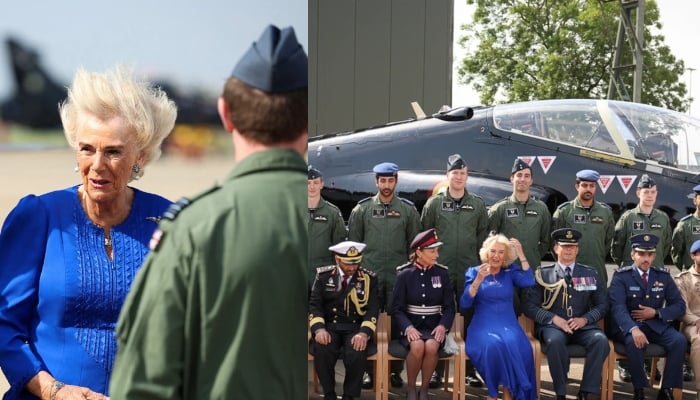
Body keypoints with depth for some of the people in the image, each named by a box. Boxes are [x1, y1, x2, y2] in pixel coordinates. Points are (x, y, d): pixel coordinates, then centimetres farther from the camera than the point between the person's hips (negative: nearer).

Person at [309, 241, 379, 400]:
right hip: (330, 326, 1)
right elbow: (314, 304, 1)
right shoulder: (323, 275, 4)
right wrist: (319, 328, -19)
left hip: (356, 328, 0)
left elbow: (373, 309, -3)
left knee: (357, 353, -33)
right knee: (321, 350, -32)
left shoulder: (369, 278, 2)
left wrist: (364, 333, -22)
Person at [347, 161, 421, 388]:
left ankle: (396, 370, 12)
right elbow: (353, 242, 8)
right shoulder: (362, 209, 6)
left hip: (399, 275, 0)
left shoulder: (408, 209, 6)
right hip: (370, 274, 0)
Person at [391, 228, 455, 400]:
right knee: (417, 346, -34)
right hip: (411, 325, -1)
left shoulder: (442, 273, 3)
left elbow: (450, 306, 4)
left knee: (431, 346, -32)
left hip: (433, 325, 1)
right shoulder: (405, 274, -2)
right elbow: (397, 308, -3)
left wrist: (443, 325, -15)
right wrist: (408, 327, -20)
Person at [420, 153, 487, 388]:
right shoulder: (434, 203, 2)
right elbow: (423, 235, 4)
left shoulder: (477, 204, 7)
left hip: (470, 272, 1)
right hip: (440, 271, -1)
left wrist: (480, 263, 4)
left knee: (470, 319, 6)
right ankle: (437, 370, 11)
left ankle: (470, 369, 15)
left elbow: (483, 236, 9)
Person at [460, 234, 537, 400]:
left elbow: (529, 282, -9)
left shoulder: (511, 271, 13)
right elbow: (464, 303, -2)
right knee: (492, 345, -36)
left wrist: (521, 254, -7)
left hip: (507, 324, 1)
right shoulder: (474, 272, 8)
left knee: (515, 345, -34)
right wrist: (479, 280, -13)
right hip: (483, 325, -1)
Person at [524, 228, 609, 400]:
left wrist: (585, 319, -8)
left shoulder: (591, 274, 14)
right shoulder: (543, 274, 7)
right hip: (552, 326, -2)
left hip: (583, 326, 2)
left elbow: (602, 304, 11)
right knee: (554, 341, -37)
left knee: (601, 340, -31)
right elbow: (530, 306, 1)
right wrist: (554, 318, -14)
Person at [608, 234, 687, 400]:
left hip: (656, 325, 4)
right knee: (634, 342, -36)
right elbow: (618, 308, -19)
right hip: (628, 326, -4)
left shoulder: (663, 275, 8)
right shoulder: (621, 276, -5)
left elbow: (680, 306, 8)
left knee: (679, 340, -25)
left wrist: (656, 313, -11)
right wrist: (634, 329, -38)